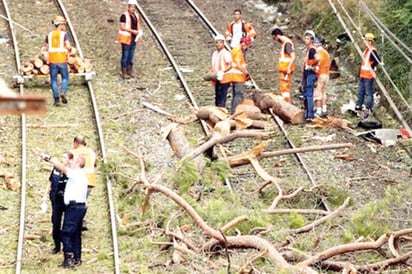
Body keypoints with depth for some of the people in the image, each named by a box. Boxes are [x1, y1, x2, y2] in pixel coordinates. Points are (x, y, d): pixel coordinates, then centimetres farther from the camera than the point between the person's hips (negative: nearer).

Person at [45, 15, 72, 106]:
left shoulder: (49, 35, 7)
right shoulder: (64, 34, -4)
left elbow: (47, 48, 11)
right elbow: (68, 46, -13)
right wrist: (70, 49, 10)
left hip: (52, 61, 2)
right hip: (62, 60, -2)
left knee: (54, 80, 6)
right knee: (65, 78, 12)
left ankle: (56, 99, 2)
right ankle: (63, 92, -11)